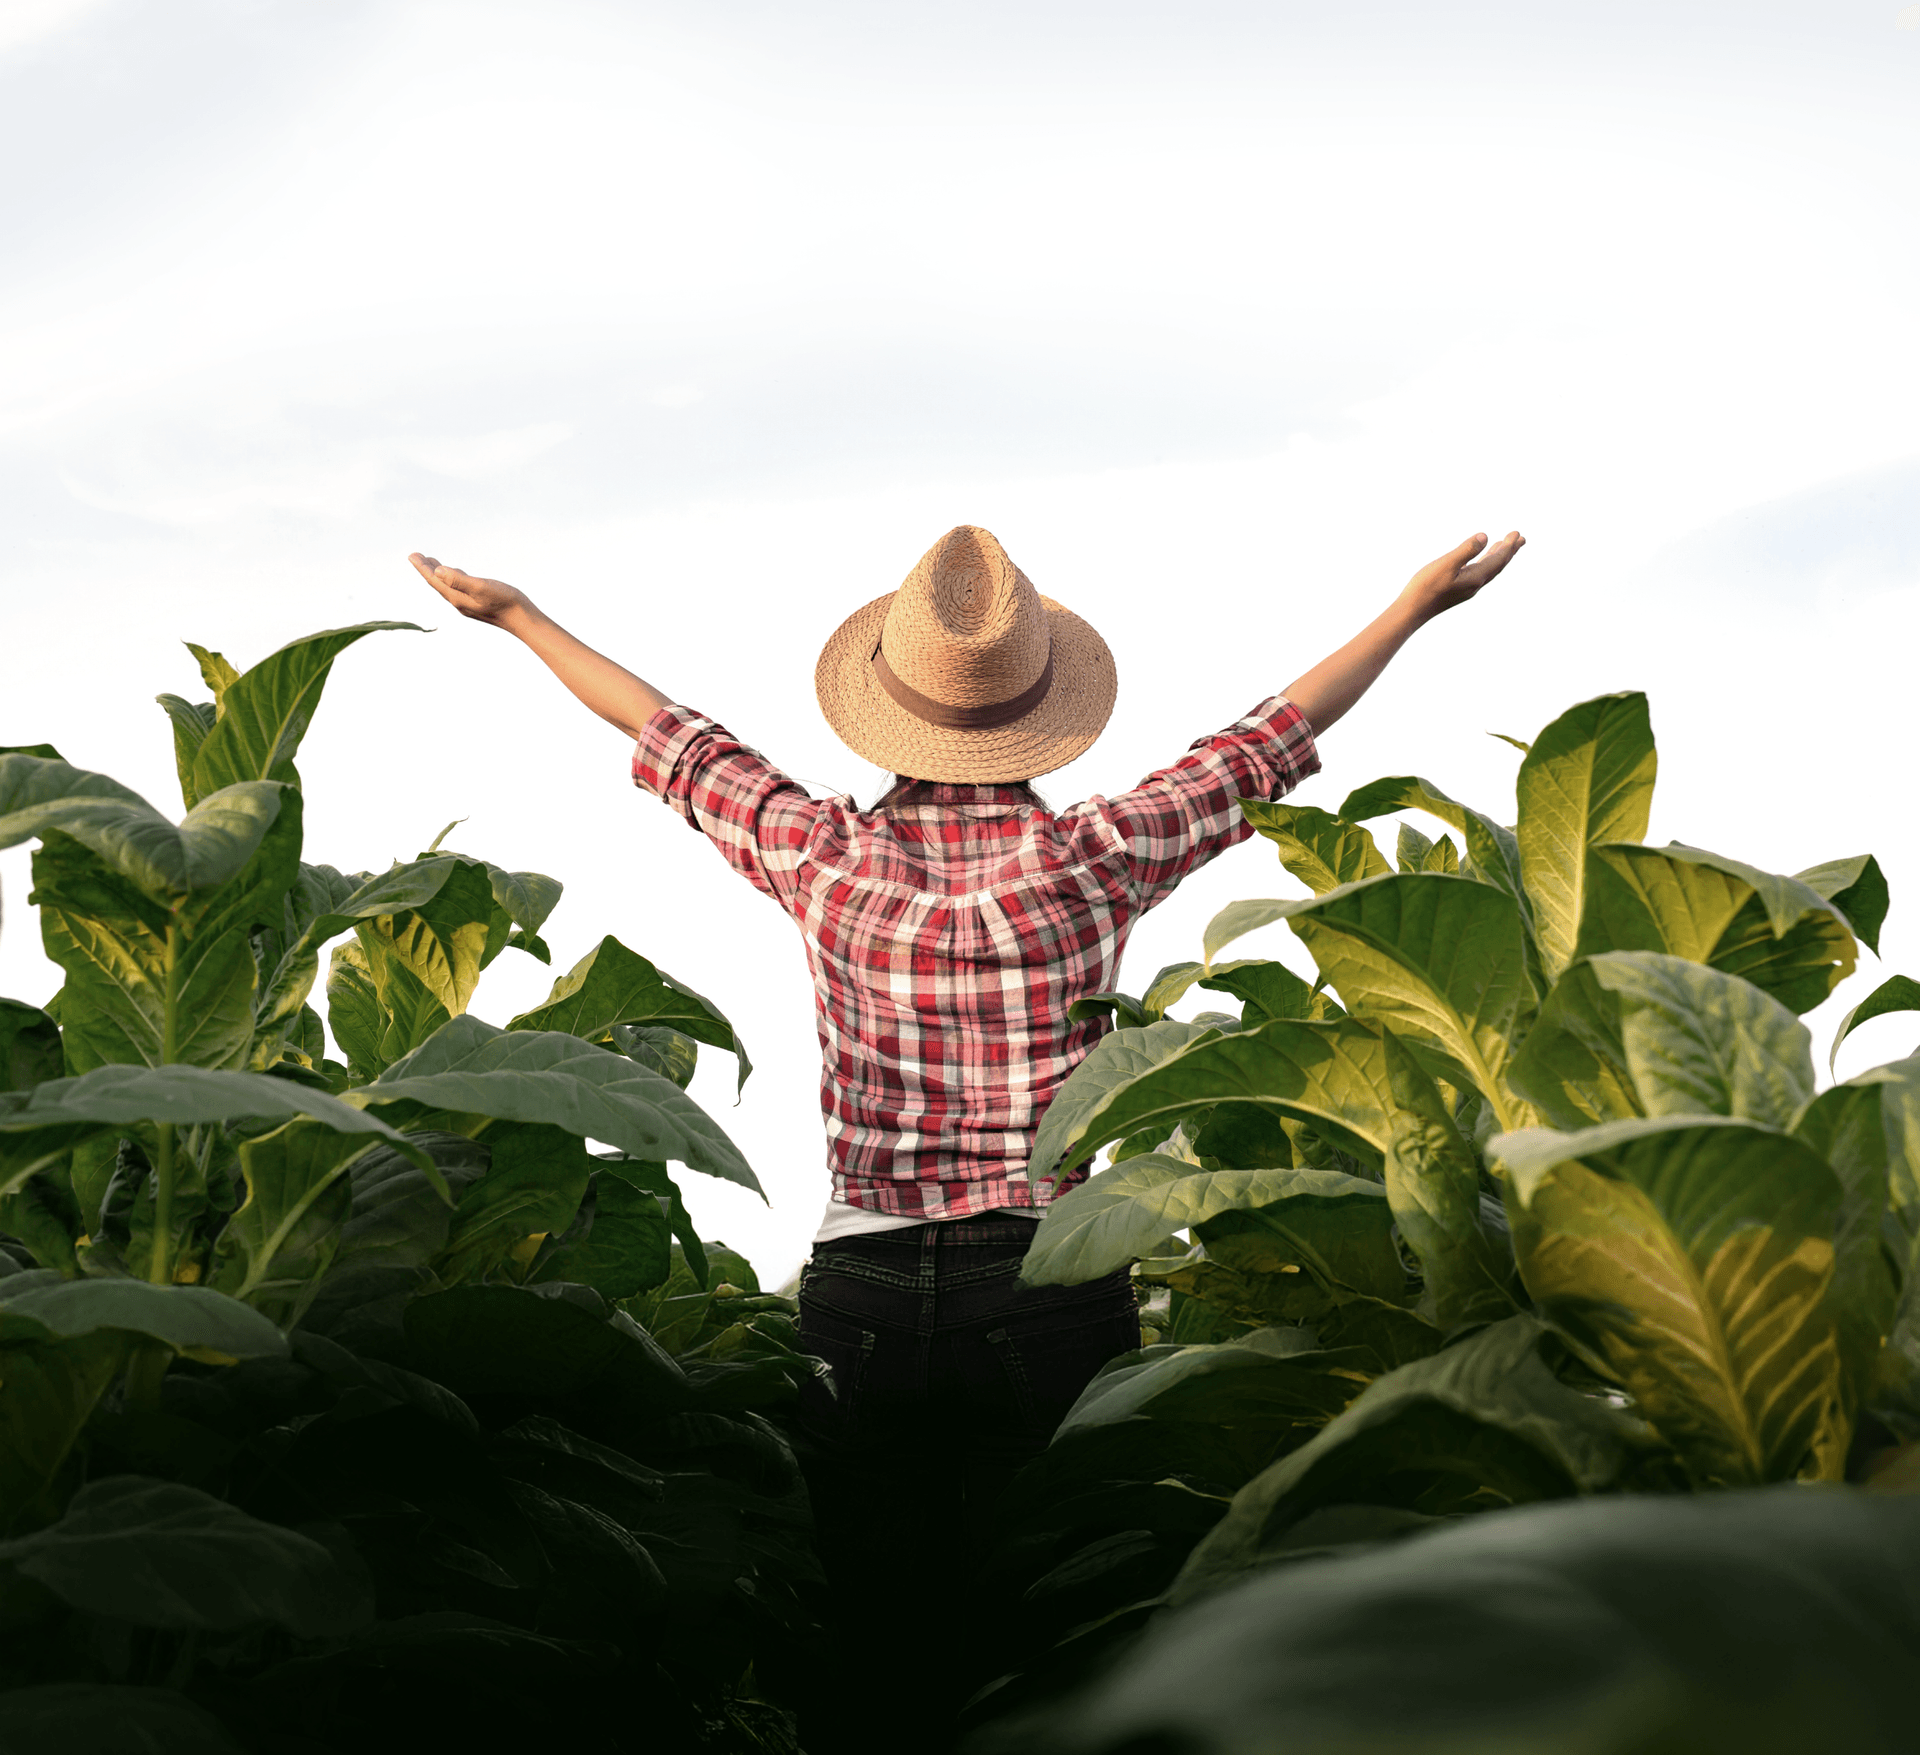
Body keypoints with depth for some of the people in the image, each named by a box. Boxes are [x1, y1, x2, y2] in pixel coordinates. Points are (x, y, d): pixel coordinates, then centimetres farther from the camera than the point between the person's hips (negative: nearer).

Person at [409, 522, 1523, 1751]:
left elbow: (673, 738, 13)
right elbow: (1265, 745, 8)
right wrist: (1416, 605, 22)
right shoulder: (1099, 858, -5)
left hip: (859, 1295, 2)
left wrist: (518, 616, 28)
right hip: (1053, 1296, -1)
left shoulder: (825, 855, -2)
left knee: (873, 1655, 9)